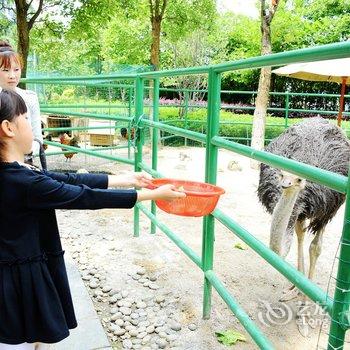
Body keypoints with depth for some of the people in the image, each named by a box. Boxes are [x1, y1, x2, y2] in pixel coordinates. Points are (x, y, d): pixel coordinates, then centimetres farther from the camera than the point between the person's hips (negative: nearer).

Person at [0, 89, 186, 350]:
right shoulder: (23, 183, -27)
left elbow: (69, 180, 2)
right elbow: (87, 197, -23)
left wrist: (126, 179, 5)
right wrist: (154, 194, -15)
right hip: (23, 280, -8)